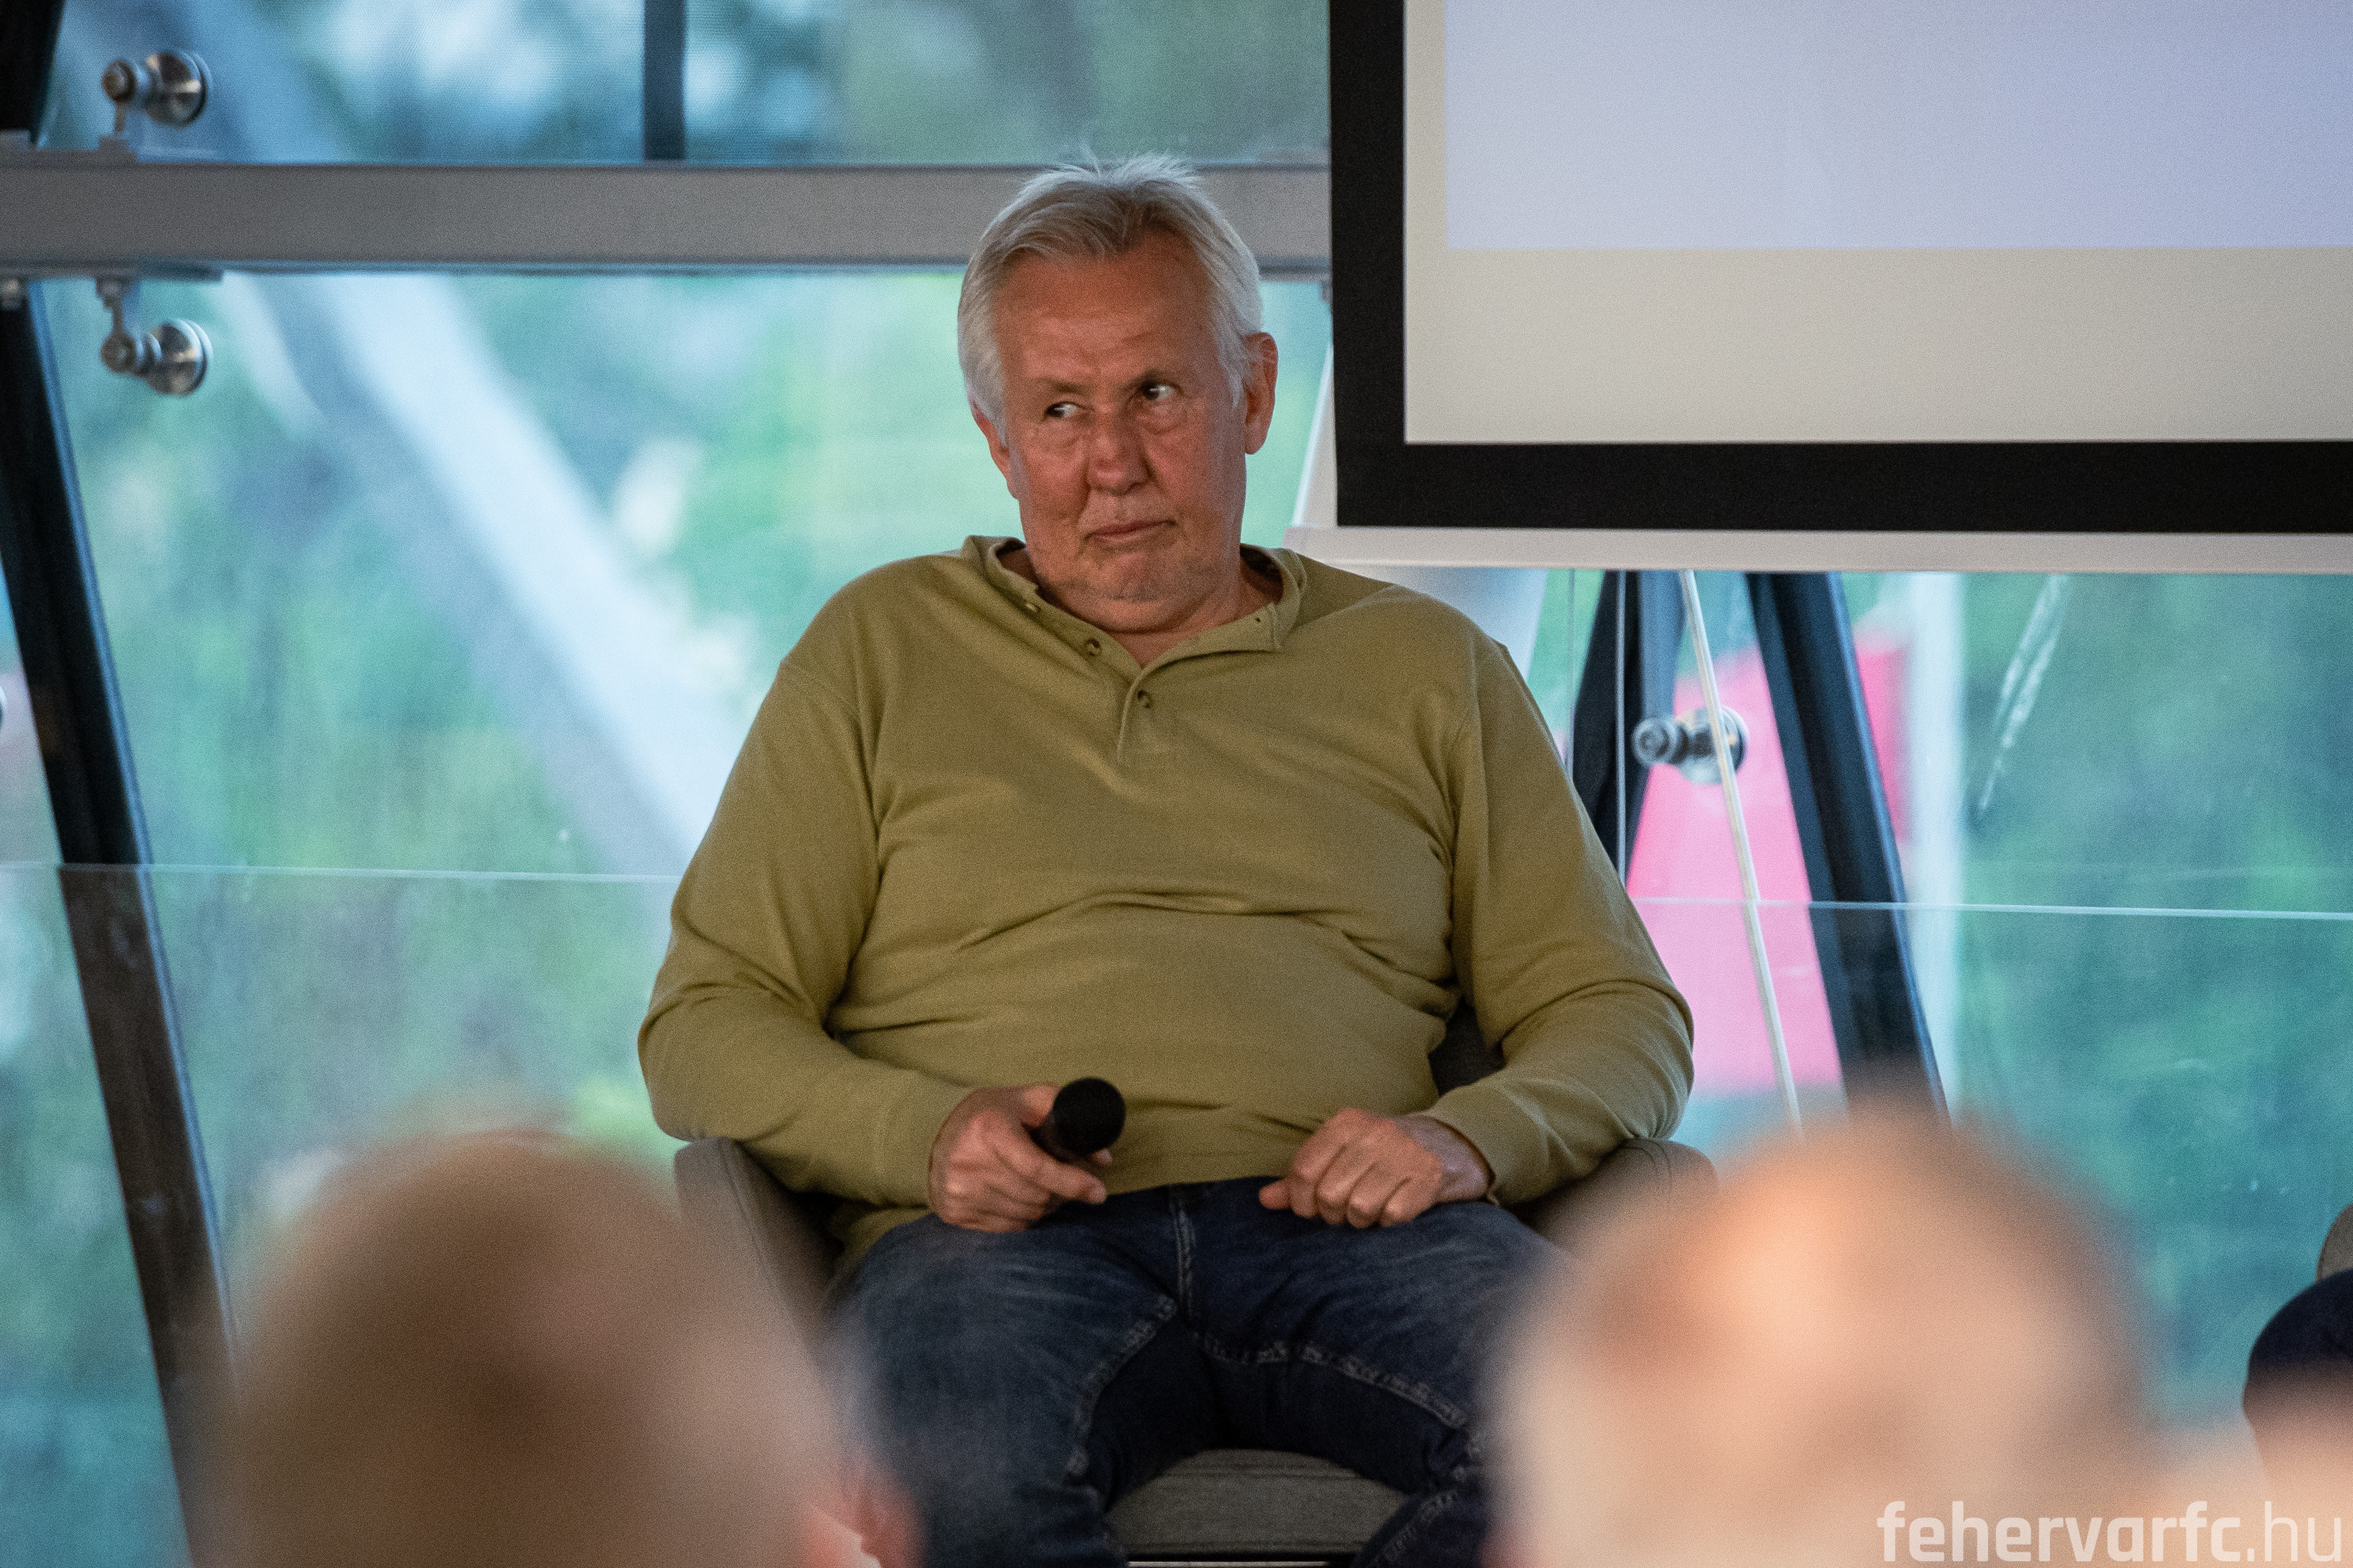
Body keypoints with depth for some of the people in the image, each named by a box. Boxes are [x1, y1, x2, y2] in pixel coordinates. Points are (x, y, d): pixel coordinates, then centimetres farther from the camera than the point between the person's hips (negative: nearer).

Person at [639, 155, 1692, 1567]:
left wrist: (1470, 1137, -3)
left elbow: (1620, 1015, 21)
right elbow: (707, 1026, 15)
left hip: (1337, 1230, 2)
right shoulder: (882, 651, 20)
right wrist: (926, 1135, -7)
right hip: (1001, 1238, -1)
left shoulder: (1429, 671, 24)